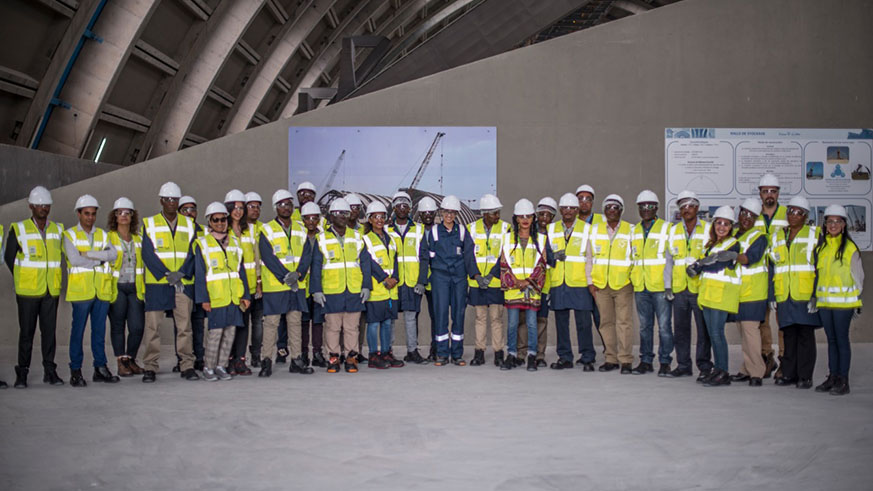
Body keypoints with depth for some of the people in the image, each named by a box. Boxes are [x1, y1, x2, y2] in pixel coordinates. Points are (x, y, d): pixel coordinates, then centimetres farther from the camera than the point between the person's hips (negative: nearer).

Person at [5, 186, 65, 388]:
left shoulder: (58, 230, 9)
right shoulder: (19, 229, -1)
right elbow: (9, 257, 5)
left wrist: (52, 277, 12)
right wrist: (23, 280, 7)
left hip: (51, 291, 3)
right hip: (27, 291, -3)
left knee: (49, 330, 4)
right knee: (26, 332, -1)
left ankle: (50, 371, 12)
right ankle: (22, 373, 7)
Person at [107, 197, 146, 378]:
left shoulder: (138, 239, 14)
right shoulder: (108, 237, 0)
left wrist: (144, 288, 14)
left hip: (135, 288, 3)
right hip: (116, 288, -3)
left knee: (138, 327, -4)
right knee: (117, 326, 1)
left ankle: (131, 360, 14)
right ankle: (121, 363, 9)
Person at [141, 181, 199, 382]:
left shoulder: (189, 224, 11)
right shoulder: (150, 224, 4)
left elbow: (193, 253, 4)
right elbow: (148, 254, -4)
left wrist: (181, 273, -11)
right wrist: (166, 275, -14)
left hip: (184, 283, 2)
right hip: (156, 283, -2)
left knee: (184, 326, 3)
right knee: (152, 326, -2)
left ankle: (187, 366, 8)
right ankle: (150, 368, 4)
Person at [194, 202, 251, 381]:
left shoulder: (234, 242, 15)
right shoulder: (203, 244, 1)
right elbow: (199, 274, -2)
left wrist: (245, 295, 10)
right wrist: (203, 298, -9)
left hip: (234, 297, 5)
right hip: (216, 297, -5)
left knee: (230, 331, 6)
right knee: (215, 332, -6)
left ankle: (220, 365, 17)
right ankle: (208, 367, 7)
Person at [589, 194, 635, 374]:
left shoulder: (630, 230, 3)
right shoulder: (596, 230, 11)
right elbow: (589, 257, 14)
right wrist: (590, 281, 8)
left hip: (623, 284, -3)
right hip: (601, 285, 3)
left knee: (623, 322, -7)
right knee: (606, 322, 5)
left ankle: (625, 360, -2)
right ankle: (611, 359, 13)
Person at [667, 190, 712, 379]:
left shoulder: (708, 229, 2)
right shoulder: (673, 230, 13)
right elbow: (669, 258, 13)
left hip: (701, 287, -4)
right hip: (680, 288, 4)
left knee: (703, 330, 0)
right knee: (680, 328, 7)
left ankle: (704, 366, 8)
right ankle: (683, 365, 16)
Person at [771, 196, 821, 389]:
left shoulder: (814, 234, 3)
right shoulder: (777, 236, 15)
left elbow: (819, 267, -2)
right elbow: (772, 267, 16)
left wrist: (815, 295, -10)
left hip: (805, 295, -4)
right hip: (785, 296, 4)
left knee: (805, 335, -1)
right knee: (789, 335, 7)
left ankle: (805, 376, 3)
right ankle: (789, 373, 14)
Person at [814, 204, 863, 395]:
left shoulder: (850, 248, -4)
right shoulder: (820, 246, 10)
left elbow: (858, 276, -1)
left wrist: (856, 302, -2)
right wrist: (815, 297, 11)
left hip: (843, 300, -5)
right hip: (824, 300, 5)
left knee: (841, 339, -3)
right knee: (831, 339, 10)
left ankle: (843, 380, 1)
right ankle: (832, 377, 16)